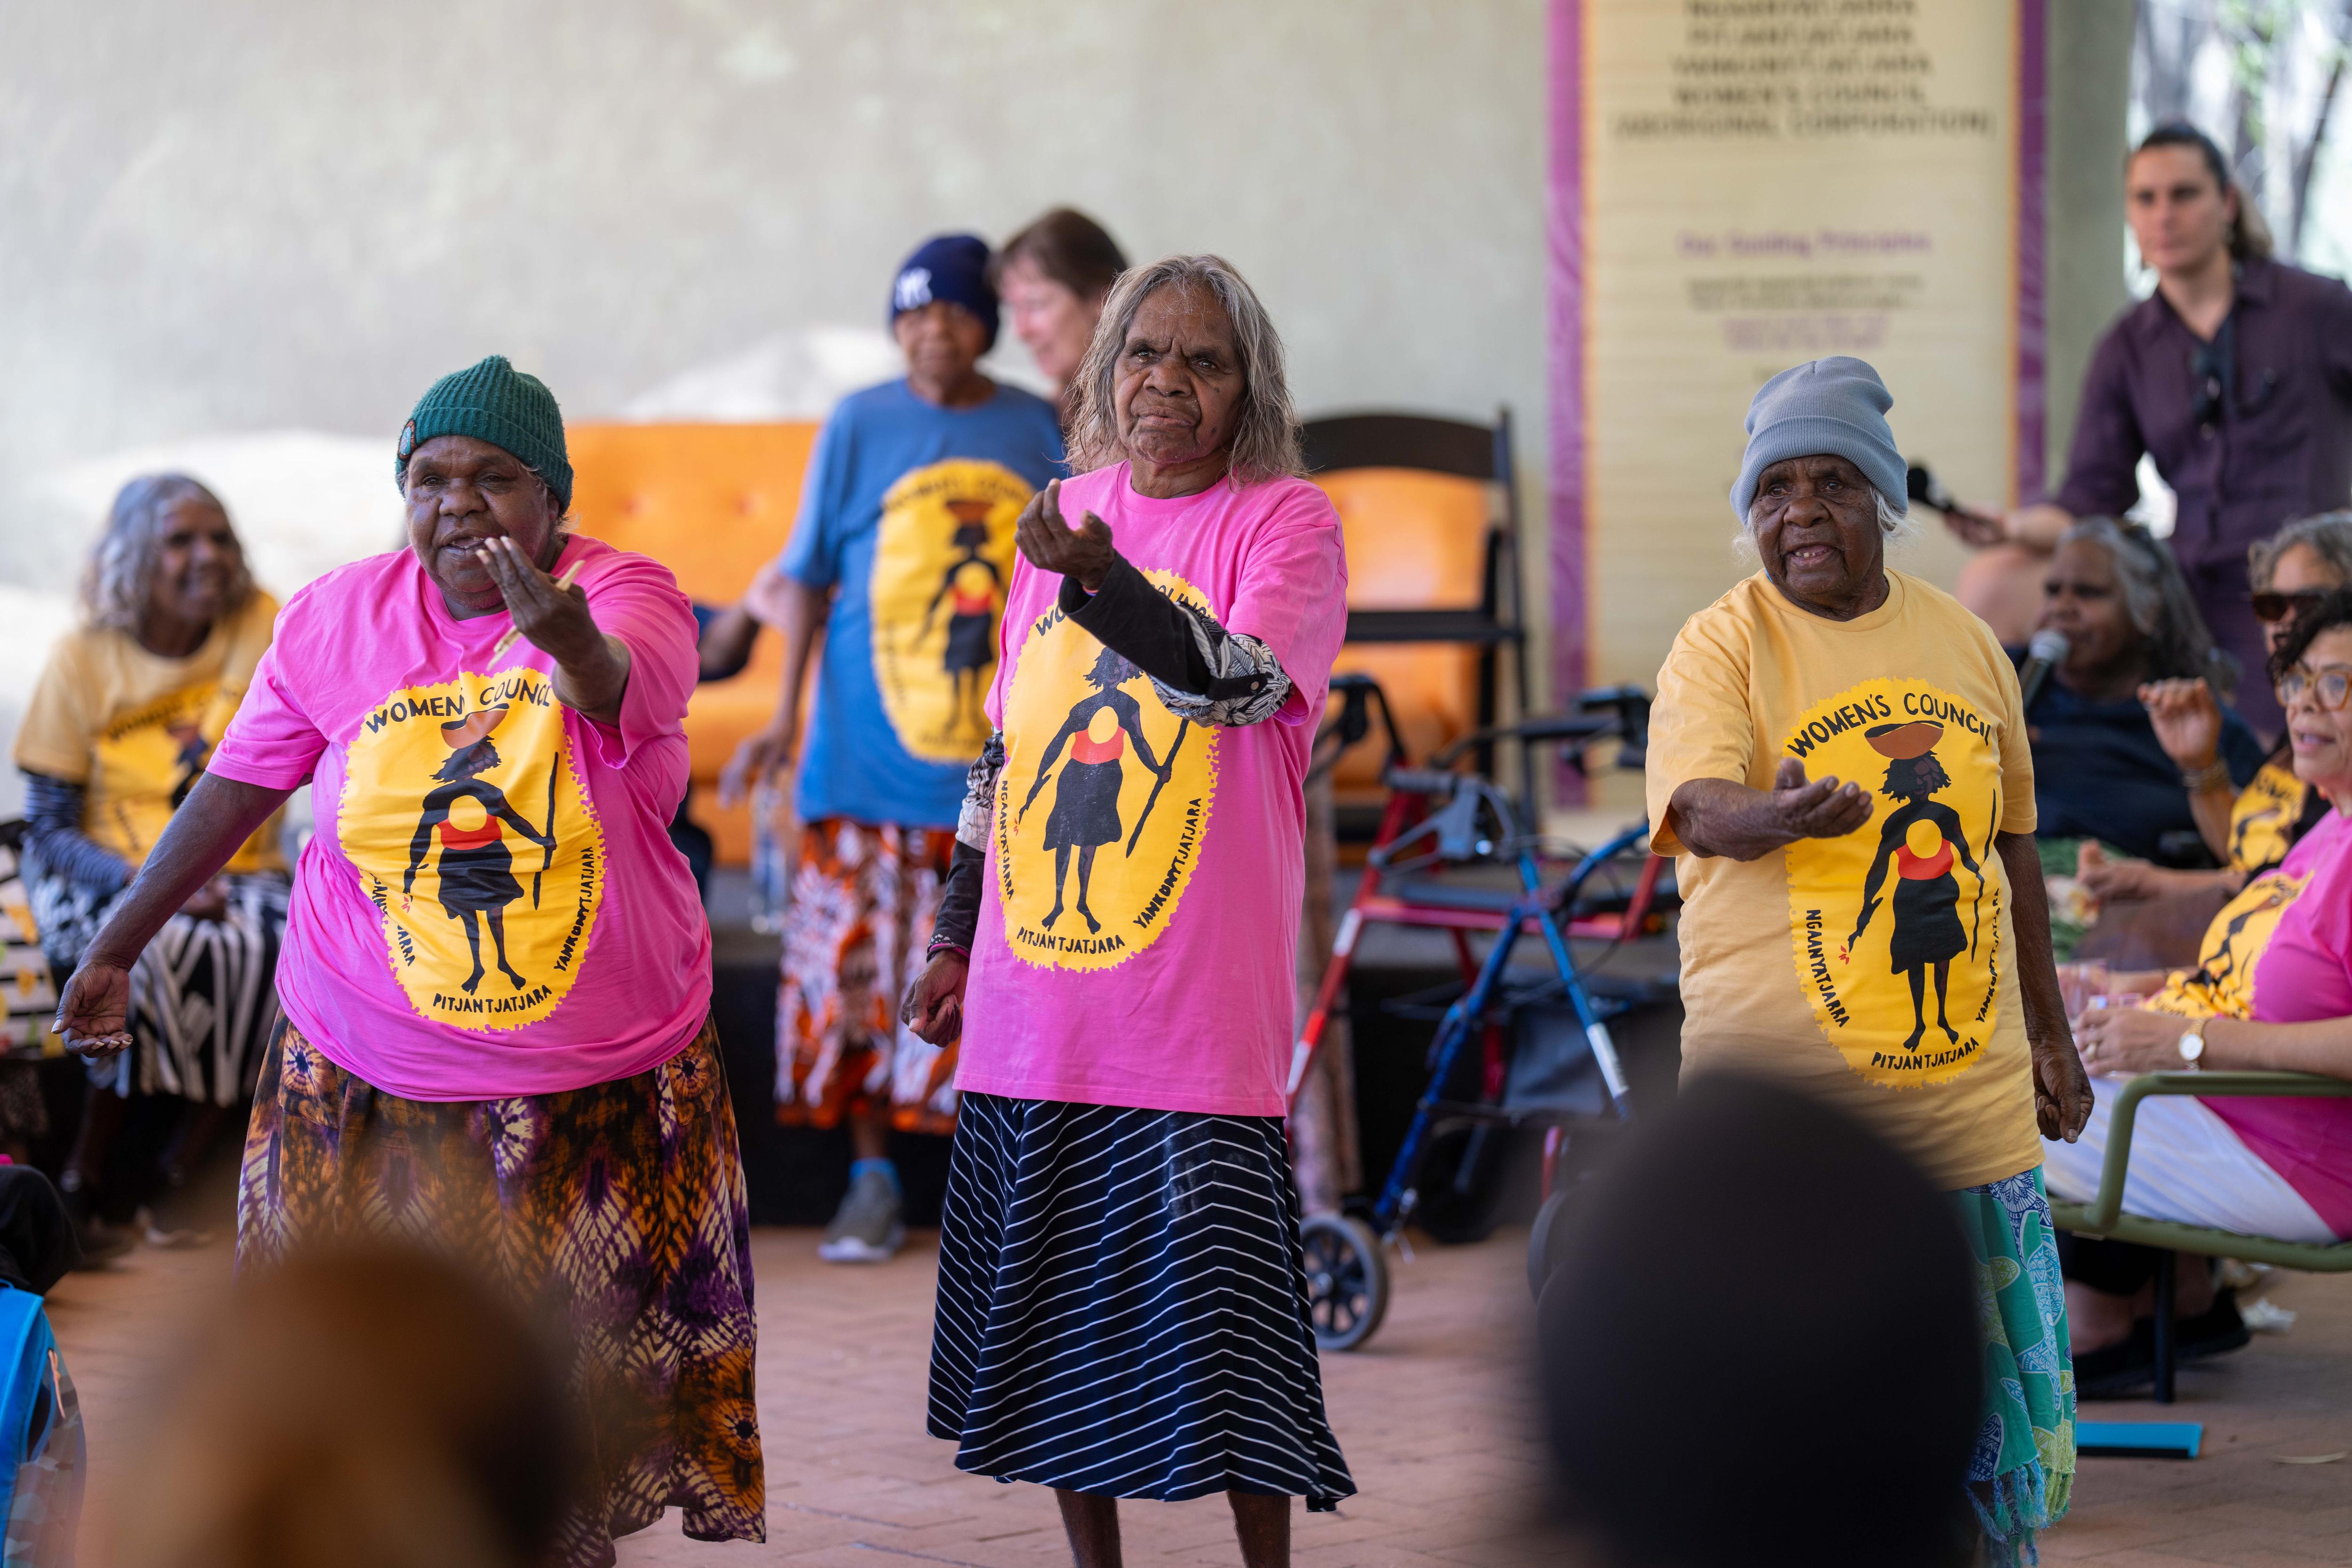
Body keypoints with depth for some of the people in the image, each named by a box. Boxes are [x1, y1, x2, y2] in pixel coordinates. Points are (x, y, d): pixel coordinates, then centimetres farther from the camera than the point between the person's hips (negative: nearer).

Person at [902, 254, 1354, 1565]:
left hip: (1199, 1008, -5)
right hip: (1036, 1004, 5)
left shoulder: (1286, 521, -3)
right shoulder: (1069, 512, 13)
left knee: (1218, 1310, -6)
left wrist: (1101, 579, -35)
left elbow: (1246, 679, -22)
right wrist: (958, 937, 20)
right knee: (1057, 1309, 10)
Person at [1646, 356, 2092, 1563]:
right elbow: (1701, 808, -21)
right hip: (1787, 1101, -4)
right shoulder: (1724, 645, -4)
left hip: (1970, 1092, 5)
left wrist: (2050, 1039, 20)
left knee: (2000, 1402, 9)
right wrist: (1782, 814, -44)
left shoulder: (1964, 642, 10)